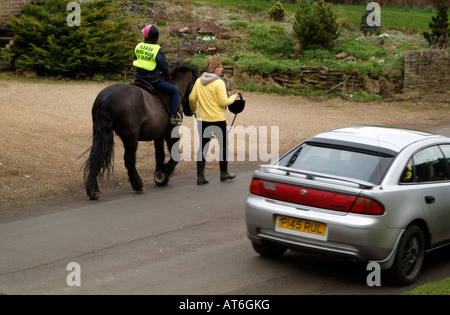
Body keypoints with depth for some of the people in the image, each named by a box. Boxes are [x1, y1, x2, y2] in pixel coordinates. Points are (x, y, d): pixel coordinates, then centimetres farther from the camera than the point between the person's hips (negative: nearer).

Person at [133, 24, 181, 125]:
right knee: (175, 91, 4)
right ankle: (173, 116, -4)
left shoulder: (138, 47, 2)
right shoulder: (157, 50, -13)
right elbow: (164, 66, -10)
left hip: (139, 78, 6)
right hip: (153, 80, -6)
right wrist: (167, 74, 12)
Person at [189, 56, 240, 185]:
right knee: (223, 145, 14)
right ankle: (224, 173, 24)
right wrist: (234, 96, 0)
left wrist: (193, 109, 27)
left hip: (202, 119, 5)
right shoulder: (219, 83, -15)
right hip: (218, 119, -5)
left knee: (203, 146, 7)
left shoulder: (198, 81, 3)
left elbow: (192, 98, 7)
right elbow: (223, 102, -18)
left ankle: (200, 176, 1)